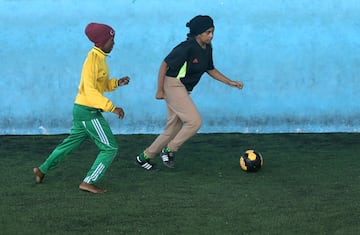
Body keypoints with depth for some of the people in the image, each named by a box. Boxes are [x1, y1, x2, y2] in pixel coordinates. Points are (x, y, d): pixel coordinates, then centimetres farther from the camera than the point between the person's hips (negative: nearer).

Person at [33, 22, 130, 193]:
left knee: (72, 142, 24)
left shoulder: (100, 58, 10)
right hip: (88, 111, -10)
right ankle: (88, 182, -2)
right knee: (110, 148, -5)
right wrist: (112, 107, -29)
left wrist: (117, 83, 2)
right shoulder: (92, 59, -19)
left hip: (82, 110, 10)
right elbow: (90, 90, -25)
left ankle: (43, 169, 36)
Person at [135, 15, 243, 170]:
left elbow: (210, 70, 19)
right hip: (173, 85, -9)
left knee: (173, 129, 11)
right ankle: (169, 151, 0)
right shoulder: (187, 47, -20)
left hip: (183, 90, 9)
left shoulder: (207, 49, 5)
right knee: (194, 121, -15)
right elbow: (165, 65, -16)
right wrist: (160, 90, -14)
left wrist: (230, 82, 13)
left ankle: (144, 157, 20)